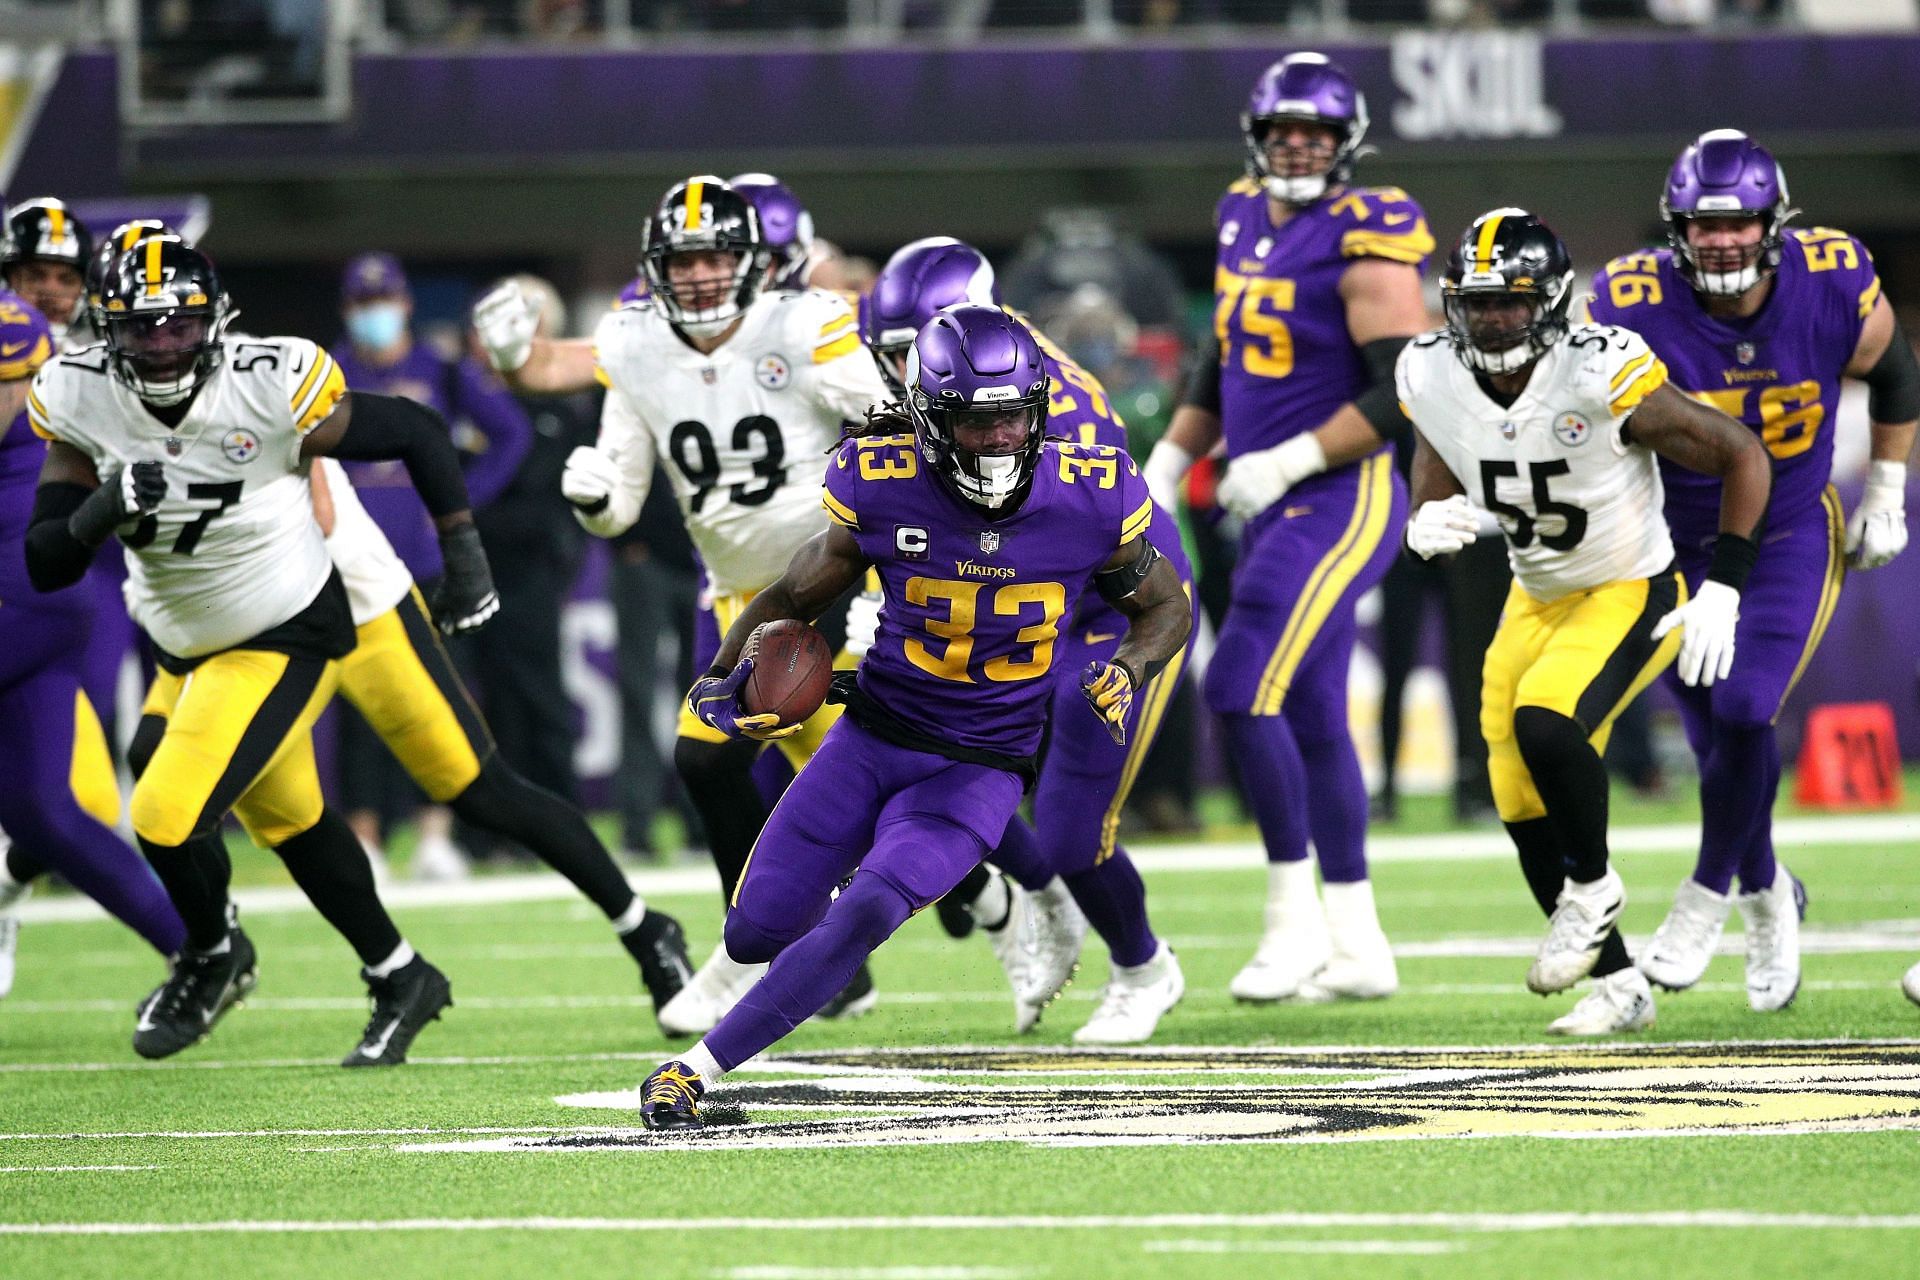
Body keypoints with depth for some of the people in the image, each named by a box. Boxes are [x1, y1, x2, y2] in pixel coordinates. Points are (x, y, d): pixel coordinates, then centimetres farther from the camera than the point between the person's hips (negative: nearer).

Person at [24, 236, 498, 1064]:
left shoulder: (271, 386, -23)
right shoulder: (80, 401, -11)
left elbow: (419, 434, -9)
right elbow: (45, 566, -9)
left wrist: (465, 557, -6)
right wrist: (102, 511, -29)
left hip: (288, 638, -6)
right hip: (186, 648, 6)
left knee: (167, 817, -15)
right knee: (290, 823, 18)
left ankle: (214, 955, 15)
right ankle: (399, 981, 36)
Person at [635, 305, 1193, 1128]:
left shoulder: (1090, 498, -13)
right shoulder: (883, 490, -14)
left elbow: (1166, 606, 5)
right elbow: (798, 595, 3)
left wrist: (1128, 673, -16)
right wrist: (723, 678, -14)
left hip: (977, 772, -2)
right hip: (872, 740, 2)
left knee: (866, 913, -25)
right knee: (755, 935, 2)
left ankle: (699, 1069, -16)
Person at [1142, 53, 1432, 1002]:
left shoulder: (1362, 245, -14)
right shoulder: (1245, 223, 12)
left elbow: (1407, 390, -19)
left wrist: (1290, 459, -22)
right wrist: (1166, 464, 18)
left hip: (1341, 502, -9)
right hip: (1274, 509, 9)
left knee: (1241, 690, -17)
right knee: (1310, 720, 10)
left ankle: (1295, 918, -8)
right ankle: (1357, 947, 16)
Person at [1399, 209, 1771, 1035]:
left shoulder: (1601, 377, -27)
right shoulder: (1435, 382, -11)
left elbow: (1742, 455, -18)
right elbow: (1428, 512, 3)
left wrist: (1722, 591, -21)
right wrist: (1428, 529, -23)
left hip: (1630, 595, -6)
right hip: (1537, 598, 6)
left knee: (1544, 723, -31)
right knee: (1526, 812, 4)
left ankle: (1592, 884, -3)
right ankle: (1618, 984, 21)